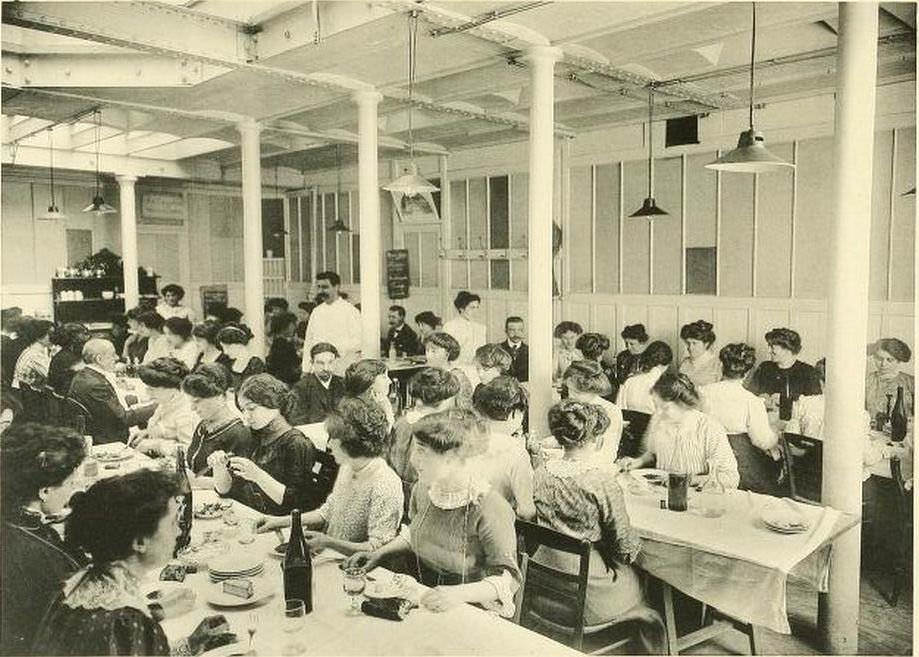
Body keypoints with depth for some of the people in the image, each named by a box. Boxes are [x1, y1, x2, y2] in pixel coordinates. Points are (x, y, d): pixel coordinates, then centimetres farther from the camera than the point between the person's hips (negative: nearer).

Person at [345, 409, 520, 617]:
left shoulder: (490, 510, -23)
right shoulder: (422, 490, -1)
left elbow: (508, 577, -18)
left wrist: (460, 593, -32)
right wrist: (378, 554, 7)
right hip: (424, 603, 7)